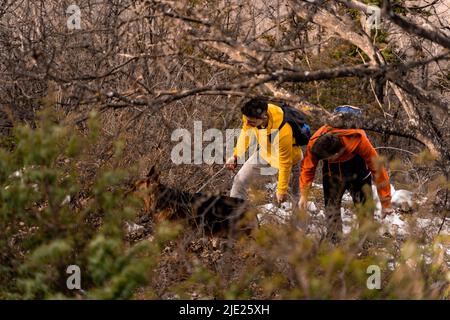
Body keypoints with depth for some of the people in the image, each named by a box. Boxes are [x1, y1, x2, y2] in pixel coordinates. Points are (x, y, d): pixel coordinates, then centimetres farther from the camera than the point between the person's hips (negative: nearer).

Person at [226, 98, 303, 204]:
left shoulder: (282, 132, -43)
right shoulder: (251, 115, -28)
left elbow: (285, 164, -30)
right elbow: (245, 132, -2)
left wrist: (282, 191, -20)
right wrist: (236, 156, -7)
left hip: (288, 156, -6)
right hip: (265, 154, 6)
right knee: (240, 181, 4)